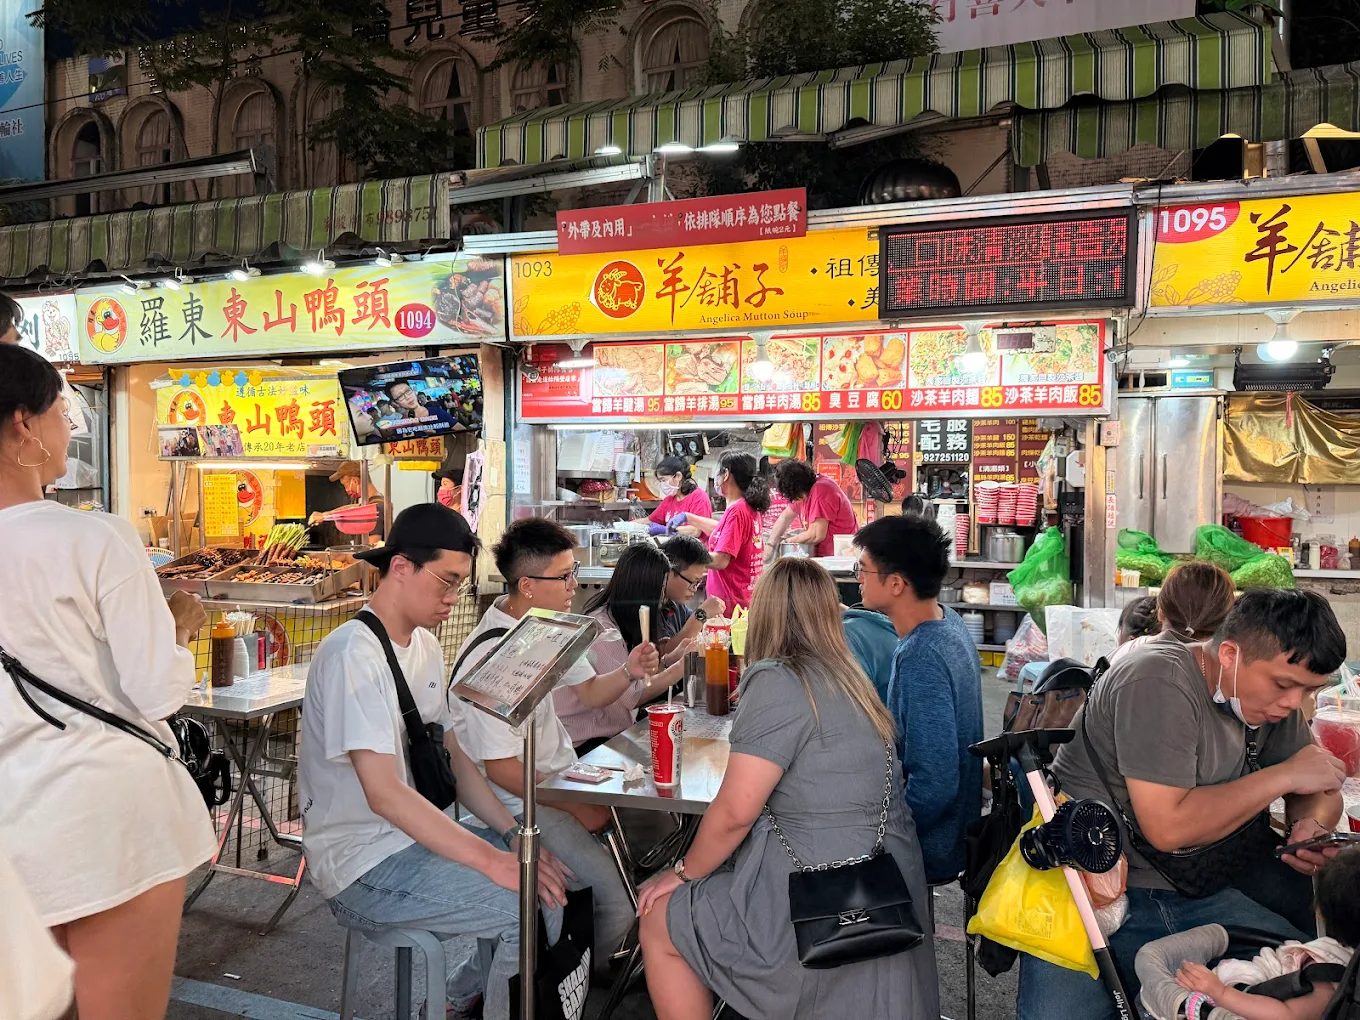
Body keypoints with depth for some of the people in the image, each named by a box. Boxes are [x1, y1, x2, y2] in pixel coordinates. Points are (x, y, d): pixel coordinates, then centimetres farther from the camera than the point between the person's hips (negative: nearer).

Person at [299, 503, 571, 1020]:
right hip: (362, 862, -9)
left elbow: (453, 758, 10)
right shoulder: (354, 655, -20)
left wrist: (513, 836, -4)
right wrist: (493, 860, -28)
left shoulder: (426, 646, 8)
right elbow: (384, 793, -26)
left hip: (417, 835, 9)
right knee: (534, 910, -20)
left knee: (547, 878, 5)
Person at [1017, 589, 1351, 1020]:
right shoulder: (1159, 682, -20)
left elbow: (1321, 793, 17)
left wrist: (1313, 826, -7)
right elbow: (1167, 827, -25)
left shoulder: (1269, 696, 6)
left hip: (1191, 894, 7)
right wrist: (1283, 775, -16)